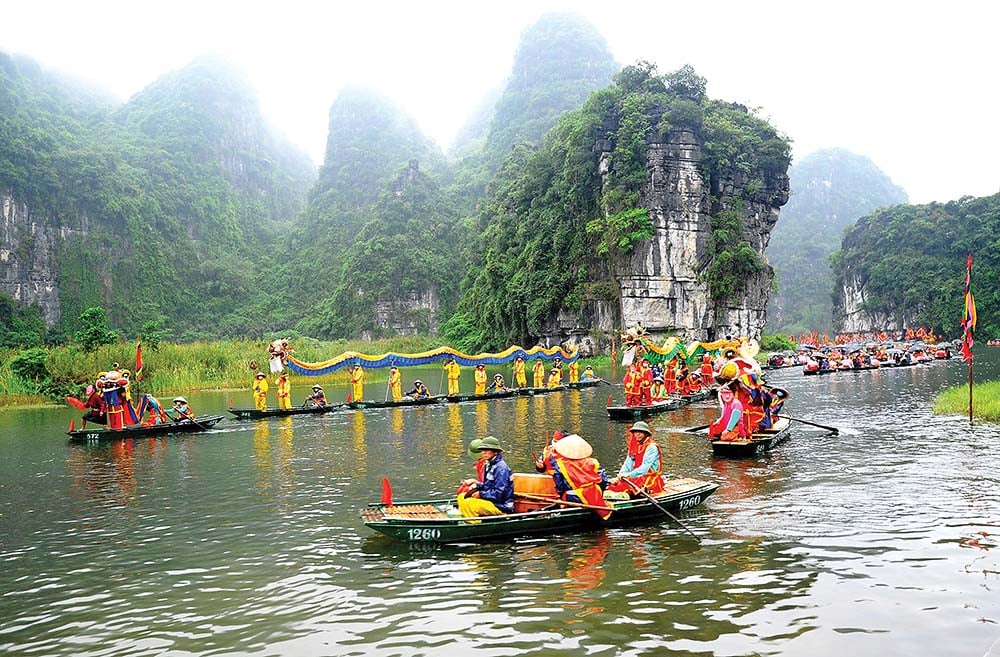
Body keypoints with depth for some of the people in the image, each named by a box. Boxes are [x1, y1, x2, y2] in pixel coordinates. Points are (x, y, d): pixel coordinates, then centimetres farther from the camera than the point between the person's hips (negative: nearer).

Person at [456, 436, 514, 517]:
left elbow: (499, 493, -22)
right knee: (462, 497, 8)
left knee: (468, 503, -25)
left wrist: (481, 494, -15)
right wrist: (477, 485, 4)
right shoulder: (488, 465, 11)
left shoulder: (501, 468, -19)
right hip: (490, 500, 10)